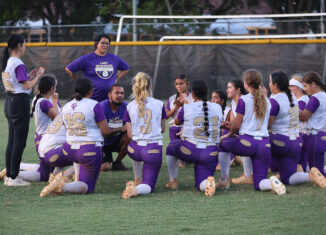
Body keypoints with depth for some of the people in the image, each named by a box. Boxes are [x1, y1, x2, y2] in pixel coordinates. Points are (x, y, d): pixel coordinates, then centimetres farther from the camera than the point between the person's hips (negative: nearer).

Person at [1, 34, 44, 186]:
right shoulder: (18, 64, -16)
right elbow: (27, 86, -17)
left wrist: (30, 77, 17)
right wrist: (38, 76, -2)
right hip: (20, 102, -10)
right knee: (19, 141, -6)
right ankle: (13, 178, -7)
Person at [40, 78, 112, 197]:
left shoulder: (66, 107, 7)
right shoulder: (94, 105, -11)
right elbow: (106, 131, -10)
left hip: (69, 150, 6)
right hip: (90, 152, -6)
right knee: (87, 187, 2)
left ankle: (77, 179, 28)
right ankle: (64, 187, -29)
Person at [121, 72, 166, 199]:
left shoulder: (130, 106, -1)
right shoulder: (159, 104, -2)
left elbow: (130, 134, 1)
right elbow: (162, 129, 10)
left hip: (135, 150, 2)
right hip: (154, 150, -2)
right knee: (148, 186, 6)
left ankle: (137, 181, 38)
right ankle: (136, 189, -27)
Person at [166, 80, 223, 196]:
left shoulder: (187, 108, -5)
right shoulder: (217, 108, 4)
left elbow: (177, 121, 15)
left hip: (189, 151, -2)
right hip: (210, 154, 2)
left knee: (171, 146, 32)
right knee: (200, 184, 12)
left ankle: (173, 181, 31)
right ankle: (208, 182, -26)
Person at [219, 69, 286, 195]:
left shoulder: (243, 100, -4)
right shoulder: (266, 101, 13)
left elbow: (237, 125, -2)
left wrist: (228, 135, 17)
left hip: (247, 142, -4)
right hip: (264, 145, 4)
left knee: (222, 143, 28)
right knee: (259, 184, 9)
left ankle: (224, 180, 23)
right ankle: (272, 183, -27)